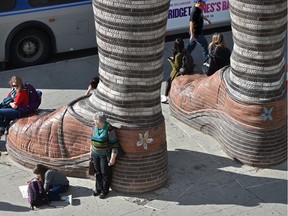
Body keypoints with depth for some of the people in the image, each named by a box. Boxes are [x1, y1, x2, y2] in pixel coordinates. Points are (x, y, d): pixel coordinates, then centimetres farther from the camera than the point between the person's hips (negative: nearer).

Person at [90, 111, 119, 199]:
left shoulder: (109, 129, -23)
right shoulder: (94, 127, -3)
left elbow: (114, 144, -18)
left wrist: (113, 157, -17)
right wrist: (91, 149, 20)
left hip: (105, 155, -6)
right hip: (95, 154, 6)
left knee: (105, 173, 5)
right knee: (98, 172, 14)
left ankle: (105, 191, 20)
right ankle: (98, 189, 29)